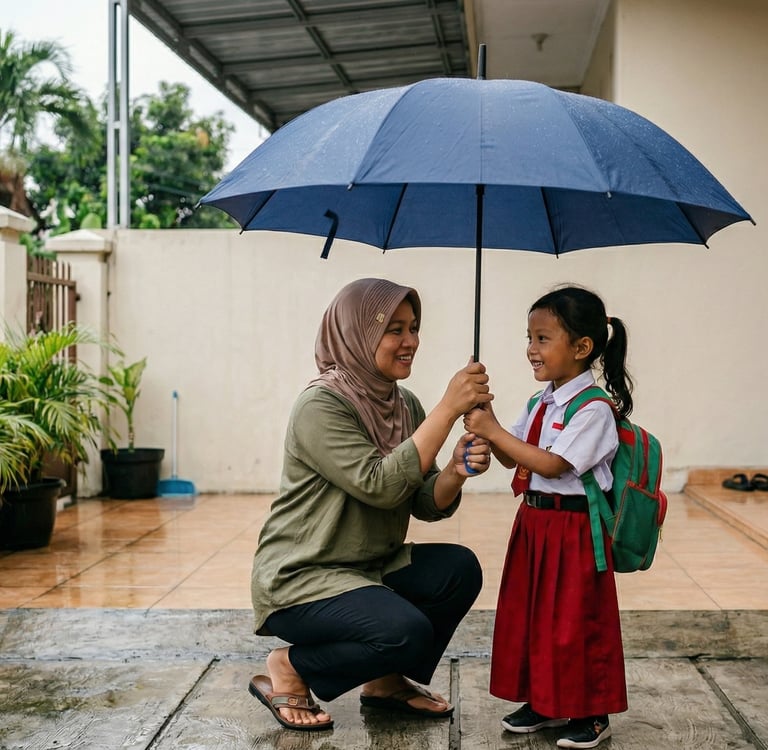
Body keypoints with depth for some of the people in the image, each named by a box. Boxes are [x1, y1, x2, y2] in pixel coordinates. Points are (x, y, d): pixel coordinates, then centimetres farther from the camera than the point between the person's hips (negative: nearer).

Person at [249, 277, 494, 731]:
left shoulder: (406, 405, 4)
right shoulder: (321, 407, -19)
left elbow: (427, 506, 1)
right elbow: (380, 486, -30)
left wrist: (456, 472, -22)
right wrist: (448, 408, -29)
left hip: (372, 568, 8)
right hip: (301, 579, -7)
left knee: (460, 569, -14)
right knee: (407, 630, -27)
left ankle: (389, 681, 8)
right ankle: (288, 670, -2)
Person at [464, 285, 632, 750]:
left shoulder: (593, 409, -17)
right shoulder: (541, 403, 9)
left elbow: (551, 465, -24)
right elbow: (512, 459, 10)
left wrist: (493, 431, -23)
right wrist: (487, 423, -6)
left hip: (573, 528, -8)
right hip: (534, 521, 8)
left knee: (576, 619, 1)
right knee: (532, 614, 14)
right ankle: (545, 701, 28)